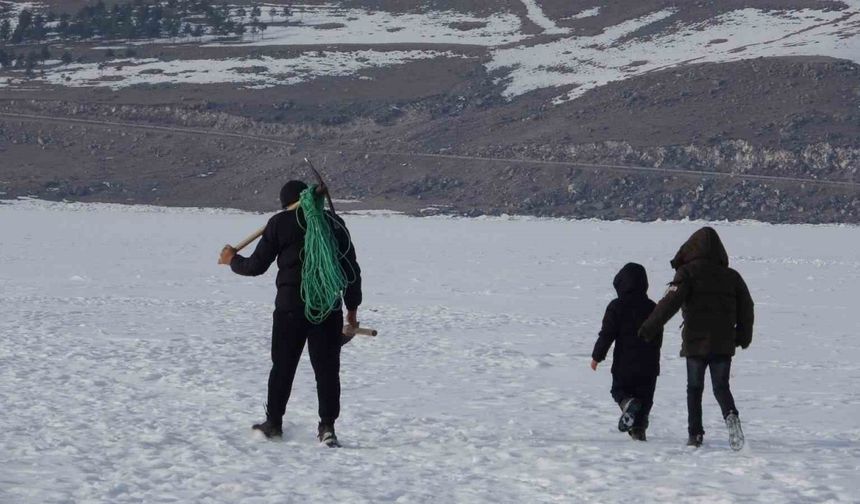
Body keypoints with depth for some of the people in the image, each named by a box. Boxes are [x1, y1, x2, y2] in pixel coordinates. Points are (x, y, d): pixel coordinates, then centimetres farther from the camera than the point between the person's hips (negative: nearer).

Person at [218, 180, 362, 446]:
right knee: (327, 368, 4)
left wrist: (233, 260, 22)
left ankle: (274, 423, 18)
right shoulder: (334, 223, 6)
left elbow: (257, 265, 2)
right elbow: (351, 268, 8)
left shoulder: (280, 223, -1)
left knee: (283, 366, 11)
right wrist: (352, 307, 16)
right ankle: (327, 426, -1)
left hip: (291, 307, -2)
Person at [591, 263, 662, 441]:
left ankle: (628, 403, -18)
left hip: (624, 363, -3)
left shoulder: (617, 307, -9)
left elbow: (607, 334, -10)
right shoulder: (652, 308, 4)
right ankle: (639, 428, 0)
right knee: (645, 398, 11)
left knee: (619, 390, 14)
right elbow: (658, 337, 12)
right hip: (649, 366, 3)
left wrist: (597, 356, 1)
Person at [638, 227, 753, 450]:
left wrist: (649, 328, -13)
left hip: (695, 342, -3)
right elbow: (746, 308, 13)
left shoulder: (688, 273, -5)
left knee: (694, 389, 10)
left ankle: (695, 433, 7)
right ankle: (731, 415, -21)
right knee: (721, 387, 8)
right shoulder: (732, 276, 8)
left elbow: (670, 302, -14)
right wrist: (743, 337, 27)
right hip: (723, 344, 3)